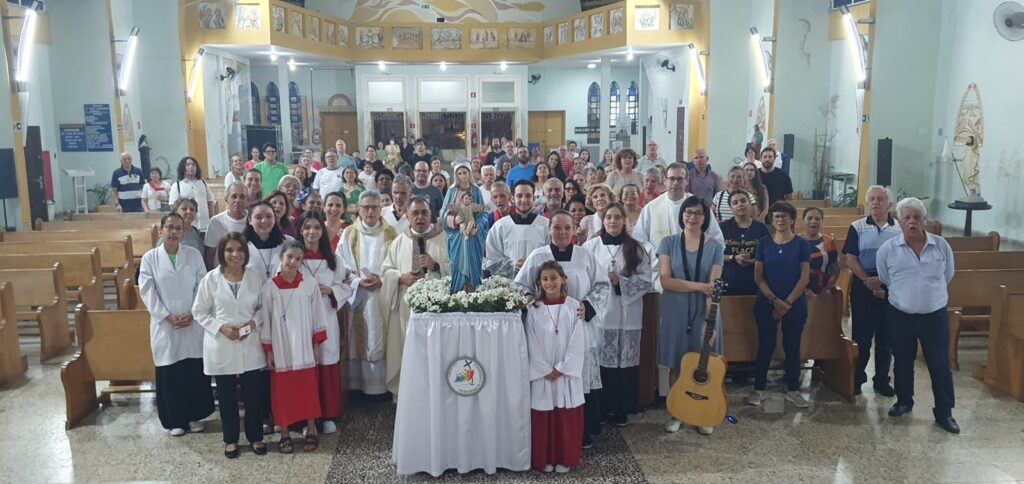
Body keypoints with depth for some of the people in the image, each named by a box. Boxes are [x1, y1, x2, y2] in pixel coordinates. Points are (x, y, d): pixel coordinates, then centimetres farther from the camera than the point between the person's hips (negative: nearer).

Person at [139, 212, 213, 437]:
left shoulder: (194, 255, 0)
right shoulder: (150, 257, -2)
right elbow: (147, 291, -4)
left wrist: (192, 313, -10)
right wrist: (168, 317, -11)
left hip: (193, 324, 1)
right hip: (165, 325, -1)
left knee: (196, 371, 6)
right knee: (169, 374, 6)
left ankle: (195, 415, 22)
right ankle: (175, 419, 20)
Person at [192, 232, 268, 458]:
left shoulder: (254, 278, 0)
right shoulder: (211, 279, -5)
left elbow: (264, 308, 8)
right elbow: (199, 311, -1)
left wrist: (253, 322, -12)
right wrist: (221, 327, -14)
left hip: (250, 347, 1)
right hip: (221, 347, -1)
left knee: (254, 394, 6)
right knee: (227, 396, 11)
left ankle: (256, 437, 25)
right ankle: (230, 440, 27)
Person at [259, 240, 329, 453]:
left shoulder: (310, 285, -3)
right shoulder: (269, 287, -5)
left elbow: (317, 317, 3)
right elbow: (265, 320, -1)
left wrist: (317, 344, 2)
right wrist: (268, 350, -1)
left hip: (304, 348, 0)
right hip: (280, 349, 0)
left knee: (308, 389, 7)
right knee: (282, 391, 7)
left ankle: (311, 430, 20)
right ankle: (285, 434, 19)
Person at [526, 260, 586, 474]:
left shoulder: (573, 306, -2)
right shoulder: (533, 310, -2)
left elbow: (577, 343, -5)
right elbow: (533, 345, -3)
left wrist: (561, 369, -10)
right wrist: (547, 371, -9)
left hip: (567, 373, 0)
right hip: (541, 374, 0)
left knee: (567, 418, 5)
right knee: (543, 418, 4)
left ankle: (565, 459, 18)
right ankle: (544, 459, 17)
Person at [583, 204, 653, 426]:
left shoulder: (635, 248, 5)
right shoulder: (592, 245, 3)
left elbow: (646, 280, 1)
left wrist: (621, 282, -11)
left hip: (627, 314, 1)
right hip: (598, 312, 0)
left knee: (625, 361, 3)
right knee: (601, 360, 0)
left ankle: (622, 409, 14)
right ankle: (602, 406, 13)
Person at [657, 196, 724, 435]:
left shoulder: (715, 246, -1)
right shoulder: (668, 242, -1)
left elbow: (714, 287, -8)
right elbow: (665, 281, -11)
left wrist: (710, 322, -17)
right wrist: (700, 286, -18)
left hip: (705, 313, 0)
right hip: (675, 312, 0)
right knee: (675, 364, 6)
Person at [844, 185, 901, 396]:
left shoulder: (900, 229, 2)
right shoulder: (857, 227, 1)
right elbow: (850, 259, -4)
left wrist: (881, 279, -14)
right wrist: (867, 279, -15)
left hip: (890, 287, 1)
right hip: (863, 285, -1)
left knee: (886, 336, 8)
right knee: (861, 335, 3)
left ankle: (882, 380, 20)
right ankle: (857, 379, 15)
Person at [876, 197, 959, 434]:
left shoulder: (941, 245, -4)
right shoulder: (888, 249, -7)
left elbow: (947, 277, 10)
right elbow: (883, 282, 6)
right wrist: (903, 296, 10)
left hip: (935, 315, 0)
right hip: (900, 315, 0)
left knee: (940, 364, 4)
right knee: (903, 362, 14)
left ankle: (944, 412, 17)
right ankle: (904, 401, 33)